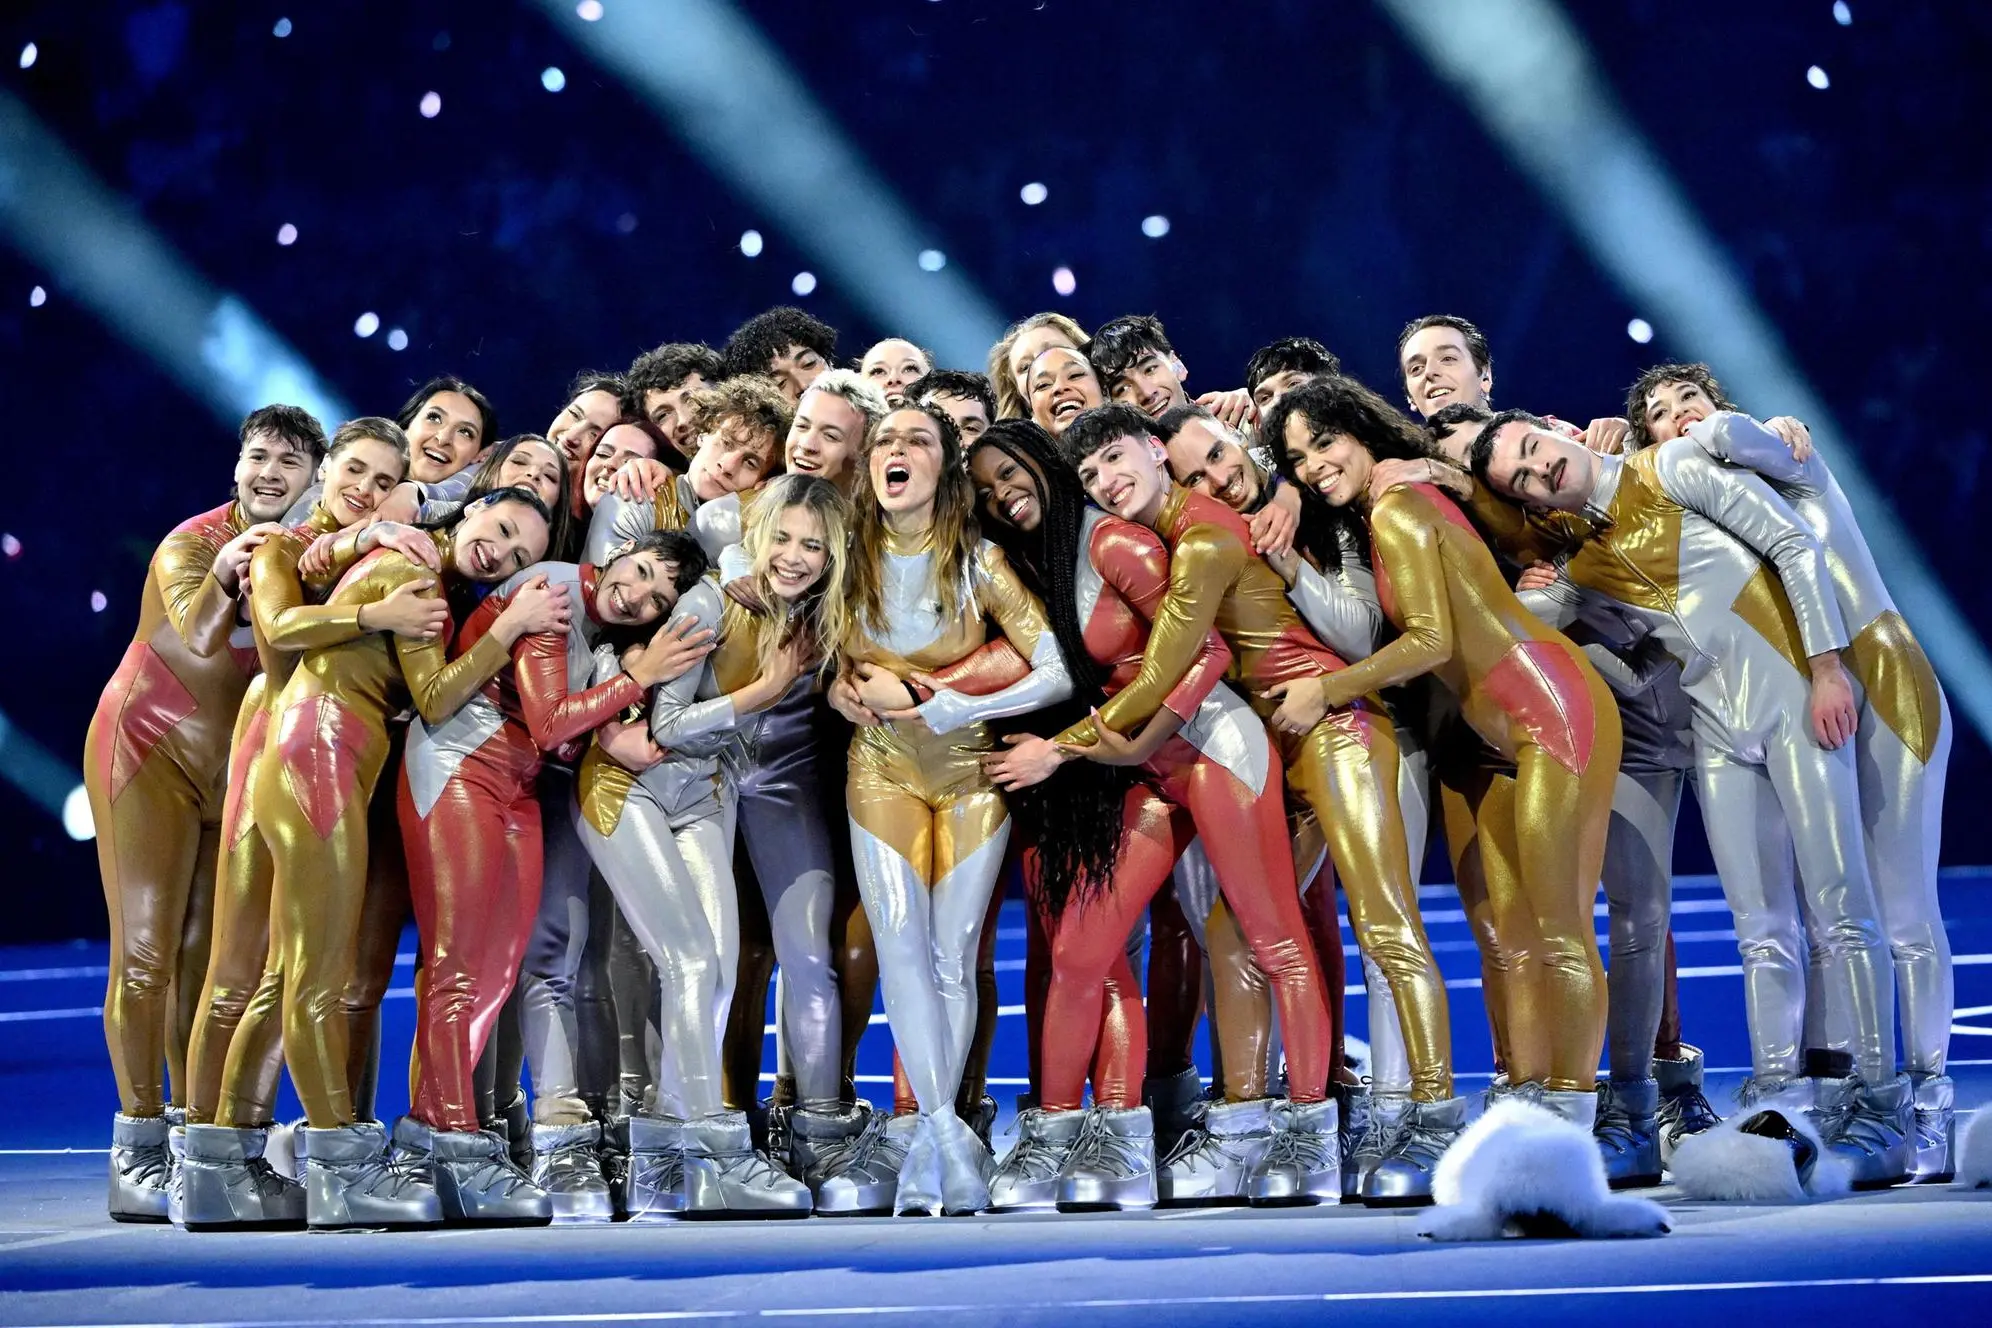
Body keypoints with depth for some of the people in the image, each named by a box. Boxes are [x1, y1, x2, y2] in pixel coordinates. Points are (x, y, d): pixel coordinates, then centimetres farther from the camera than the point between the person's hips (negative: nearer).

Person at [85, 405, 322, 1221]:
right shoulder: (191, 544, -14)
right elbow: (199, 638, -31)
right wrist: (224, 576, -50)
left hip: (236, 768, 4)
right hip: (150, 751, -4)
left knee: (209, 954, 4)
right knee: (147, 950, -7)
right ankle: (136, 1154, -6)